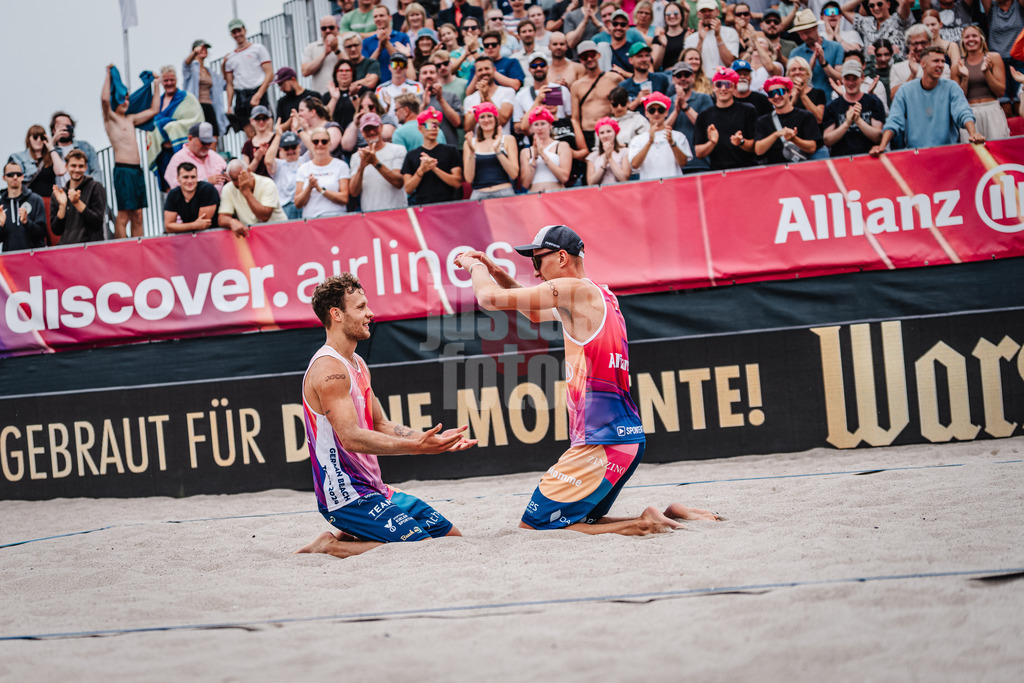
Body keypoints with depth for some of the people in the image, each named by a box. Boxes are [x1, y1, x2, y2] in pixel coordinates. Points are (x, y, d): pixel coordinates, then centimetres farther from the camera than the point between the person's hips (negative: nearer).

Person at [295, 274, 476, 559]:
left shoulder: (357, 364, 15)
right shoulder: (328, 369, -17)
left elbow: (381, 426, 20)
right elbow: (351, 438, -27)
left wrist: (433, 439, 6)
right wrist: (416, 446, -34)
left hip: (373, 489, 10)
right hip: (346, 498, -10)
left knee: (451, 536, 12)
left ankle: (348, 538, 13)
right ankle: (331, 546, -7)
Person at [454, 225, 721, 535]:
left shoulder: (574, 289, -10)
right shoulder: (599, 295, 19)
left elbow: (491, 299, -12)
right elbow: (537, 315, 36)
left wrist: (475, 267, 9)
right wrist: (497, 273, 27)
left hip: (601, 442, -10)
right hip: (627, 436, 10)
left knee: (533, 527, -6)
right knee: (583, 521, 22)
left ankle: (641, 524, -12)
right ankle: (670, 514, 10)